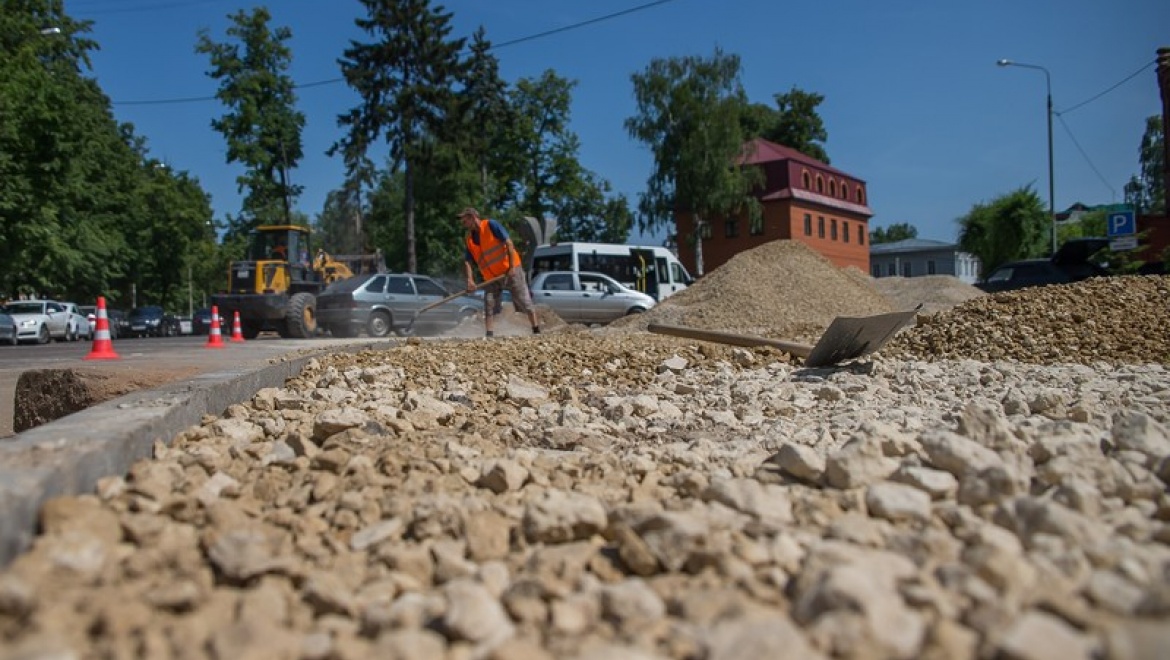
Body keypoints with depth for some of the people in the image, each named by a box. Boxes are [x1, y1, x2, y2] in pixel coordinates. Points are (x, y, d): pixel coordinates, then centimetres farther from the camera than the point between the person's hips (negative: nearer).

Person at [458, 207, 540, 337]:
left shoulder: (491, 225, -12)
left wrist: (512, 267, -20)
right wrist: (470, 280, -15)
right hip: (491, 276, 6)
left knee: (524, 301, 0)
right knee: (489, 306, -1)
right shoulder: (469, 239, 6)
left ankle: (537, 331, 7)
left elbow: (508, 242, -16)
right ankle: (488, 335, 2)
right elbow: (468, 261, 2)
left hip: (510, 269, -6)